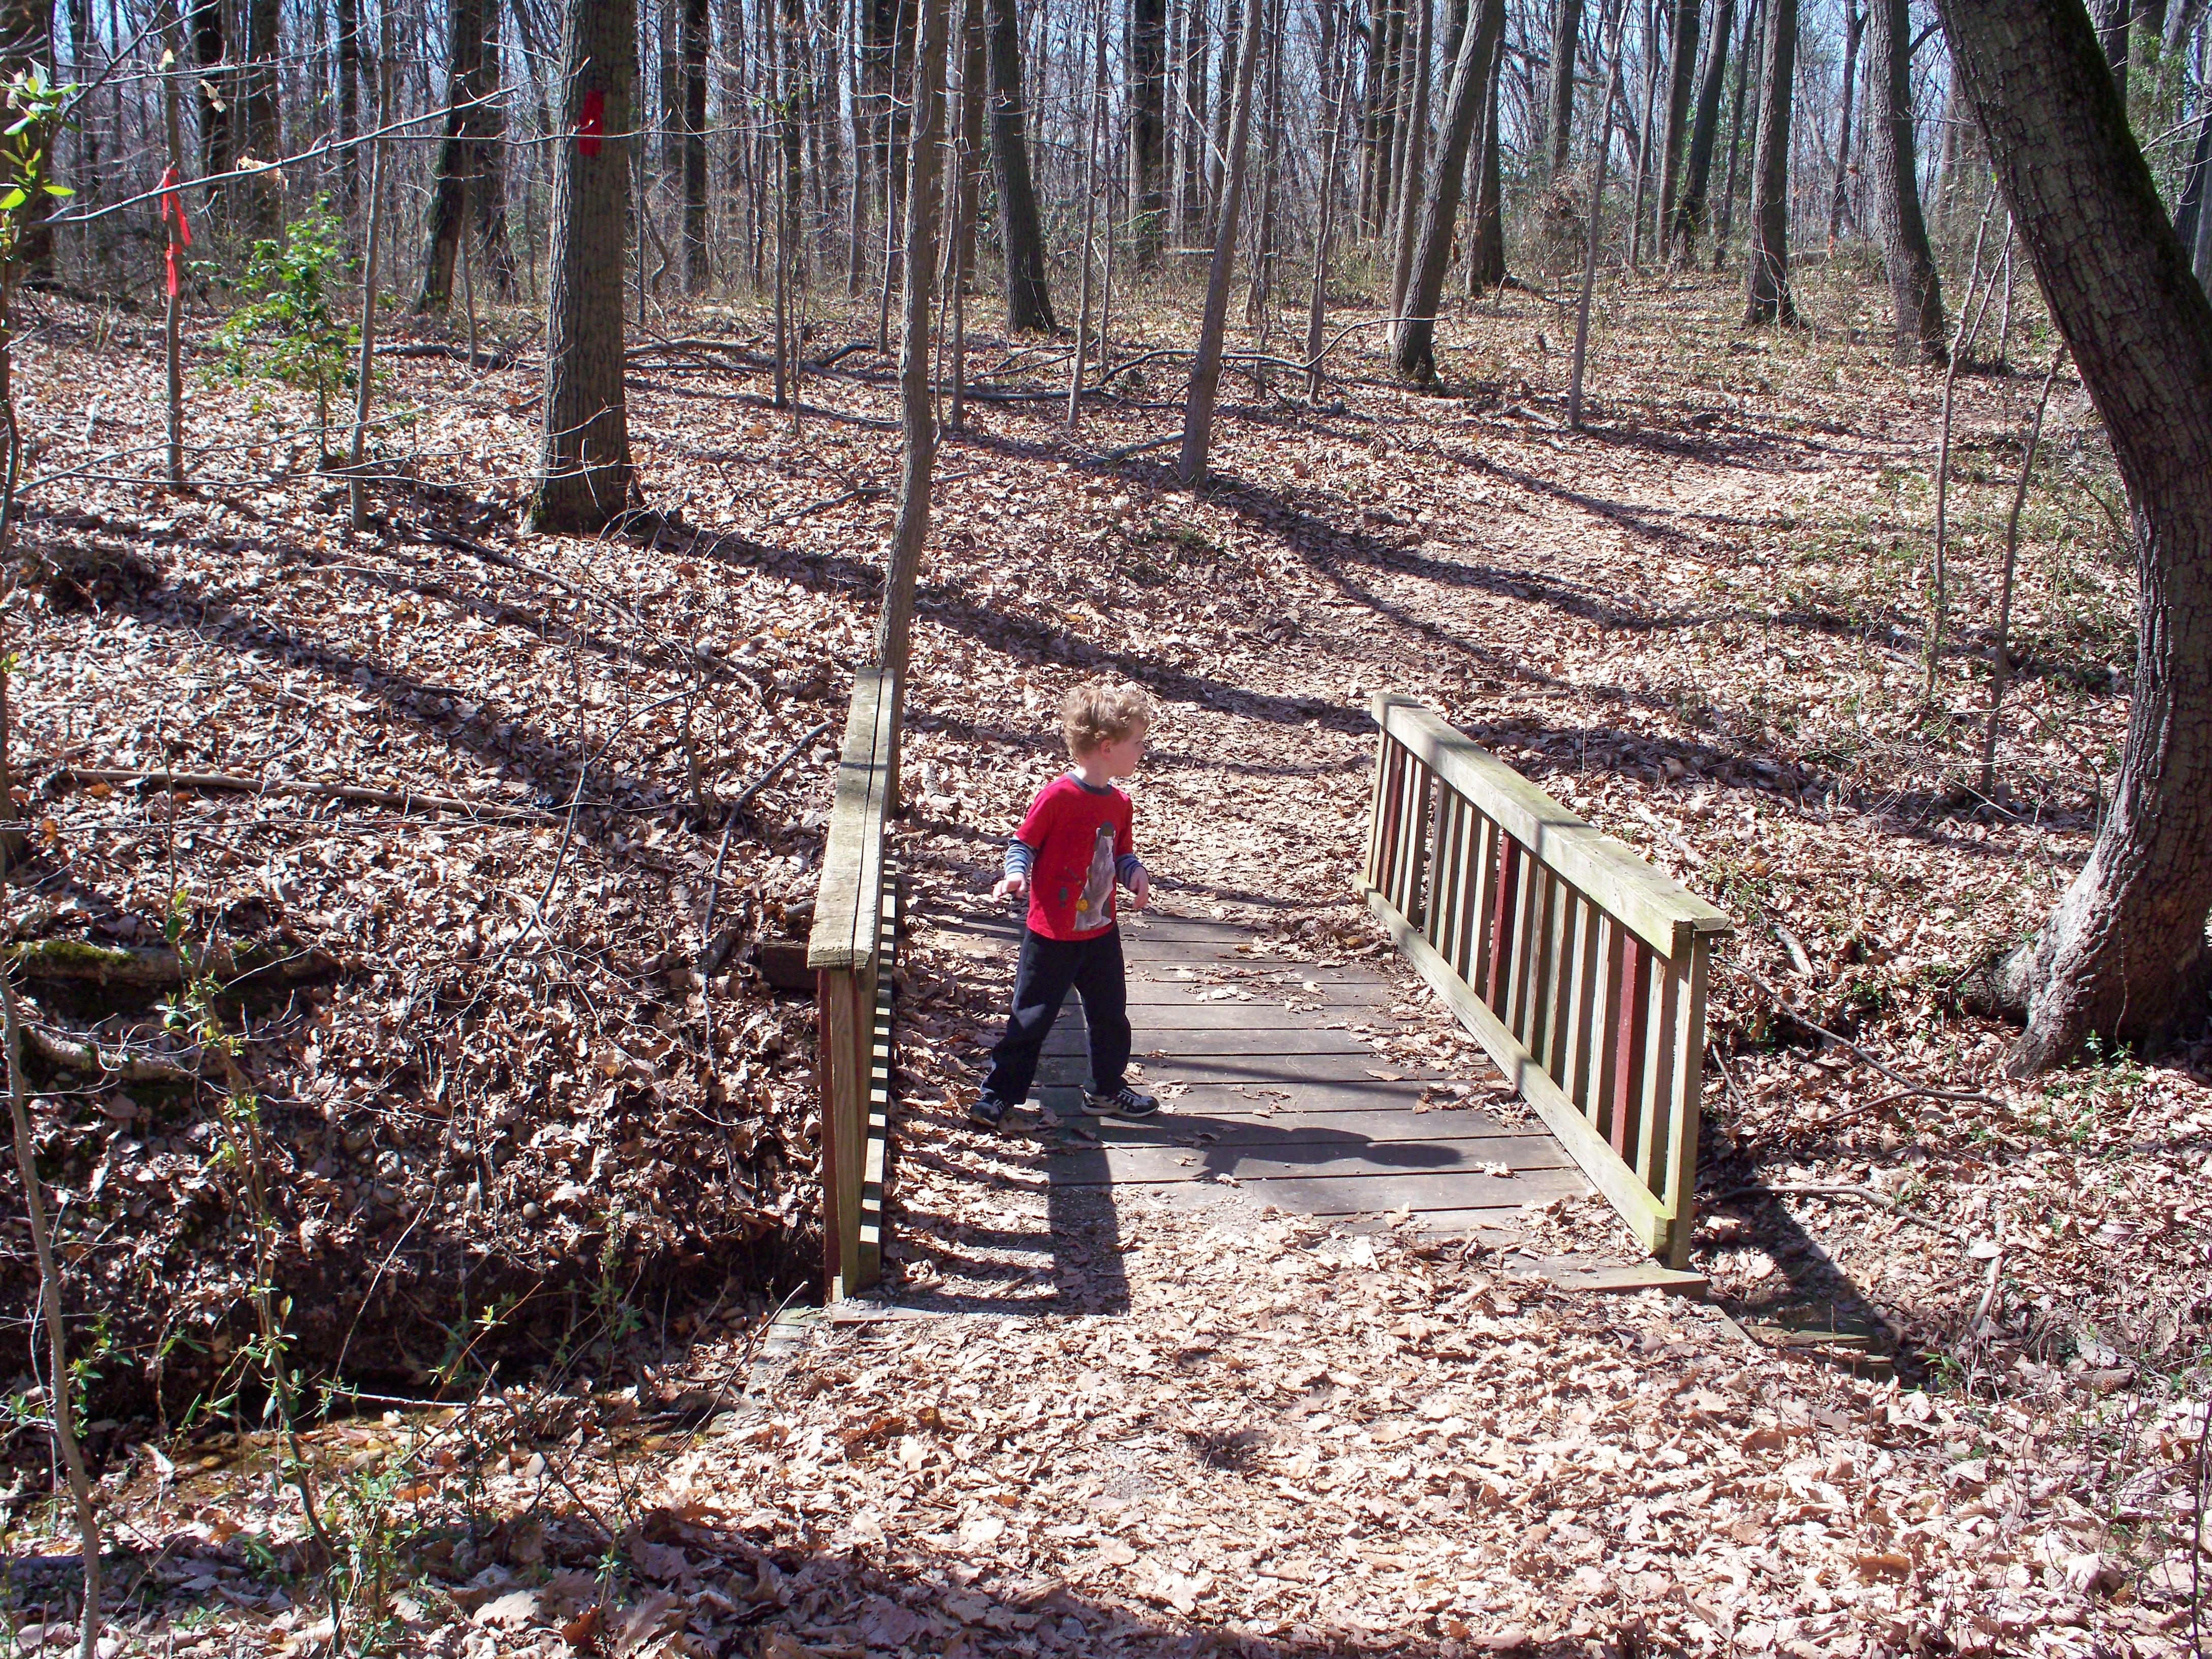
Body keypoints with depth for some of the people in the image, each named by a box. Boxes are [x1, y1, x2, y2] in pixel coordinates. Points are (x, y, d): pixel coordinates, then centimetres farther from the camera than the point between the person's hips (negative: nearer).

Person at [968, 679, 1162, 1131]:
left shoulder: (1119, 804, 3)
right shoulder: (1058, 796, -20)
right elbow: (1023, 842, -12)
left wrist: (1135, 873, -6)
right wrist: (1016, 873, -31)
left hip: (1101, 930, 7)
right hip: (1052, 935, -7)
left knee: (1110, 1013, 17)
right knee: (1032, 1017, 2)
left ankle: (1107, 1089, 35)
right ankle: (997, 1094, 15)